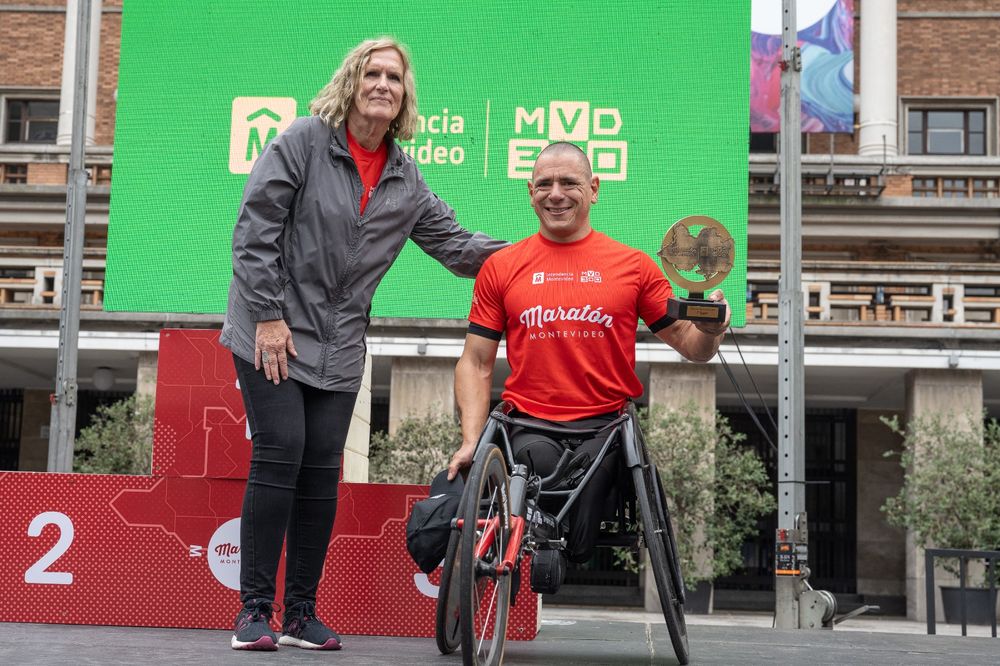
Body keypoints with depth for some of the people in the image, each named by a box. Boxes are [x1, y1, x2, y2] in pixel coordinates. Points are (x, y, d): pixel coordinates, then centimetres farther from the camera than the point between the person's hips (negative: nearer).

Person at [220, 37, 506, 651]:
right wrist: (268, 315, -14)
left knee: (322, 469, 3)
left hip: (339, 346, 5)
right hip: (272, 332, -4)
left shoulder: (406, 180, 8)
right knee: (279, 455, -11)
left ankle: (302, 613, 12)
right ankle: (254, 611, -1)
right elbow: (256, 227, -10)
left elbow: (454, 244, 9)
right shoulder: (304, 140, -7)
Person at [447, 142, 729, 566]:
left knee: (584, 548, -17)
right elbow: (476, 362, 11)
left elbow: (689, 345, 12)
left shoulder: (633, 265, 8)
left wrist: (709, 331, -12)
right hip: (529, 429, 0)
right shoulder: (500, 267, 10)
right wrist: (471, 440, -1)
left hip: (605, 427, 0)